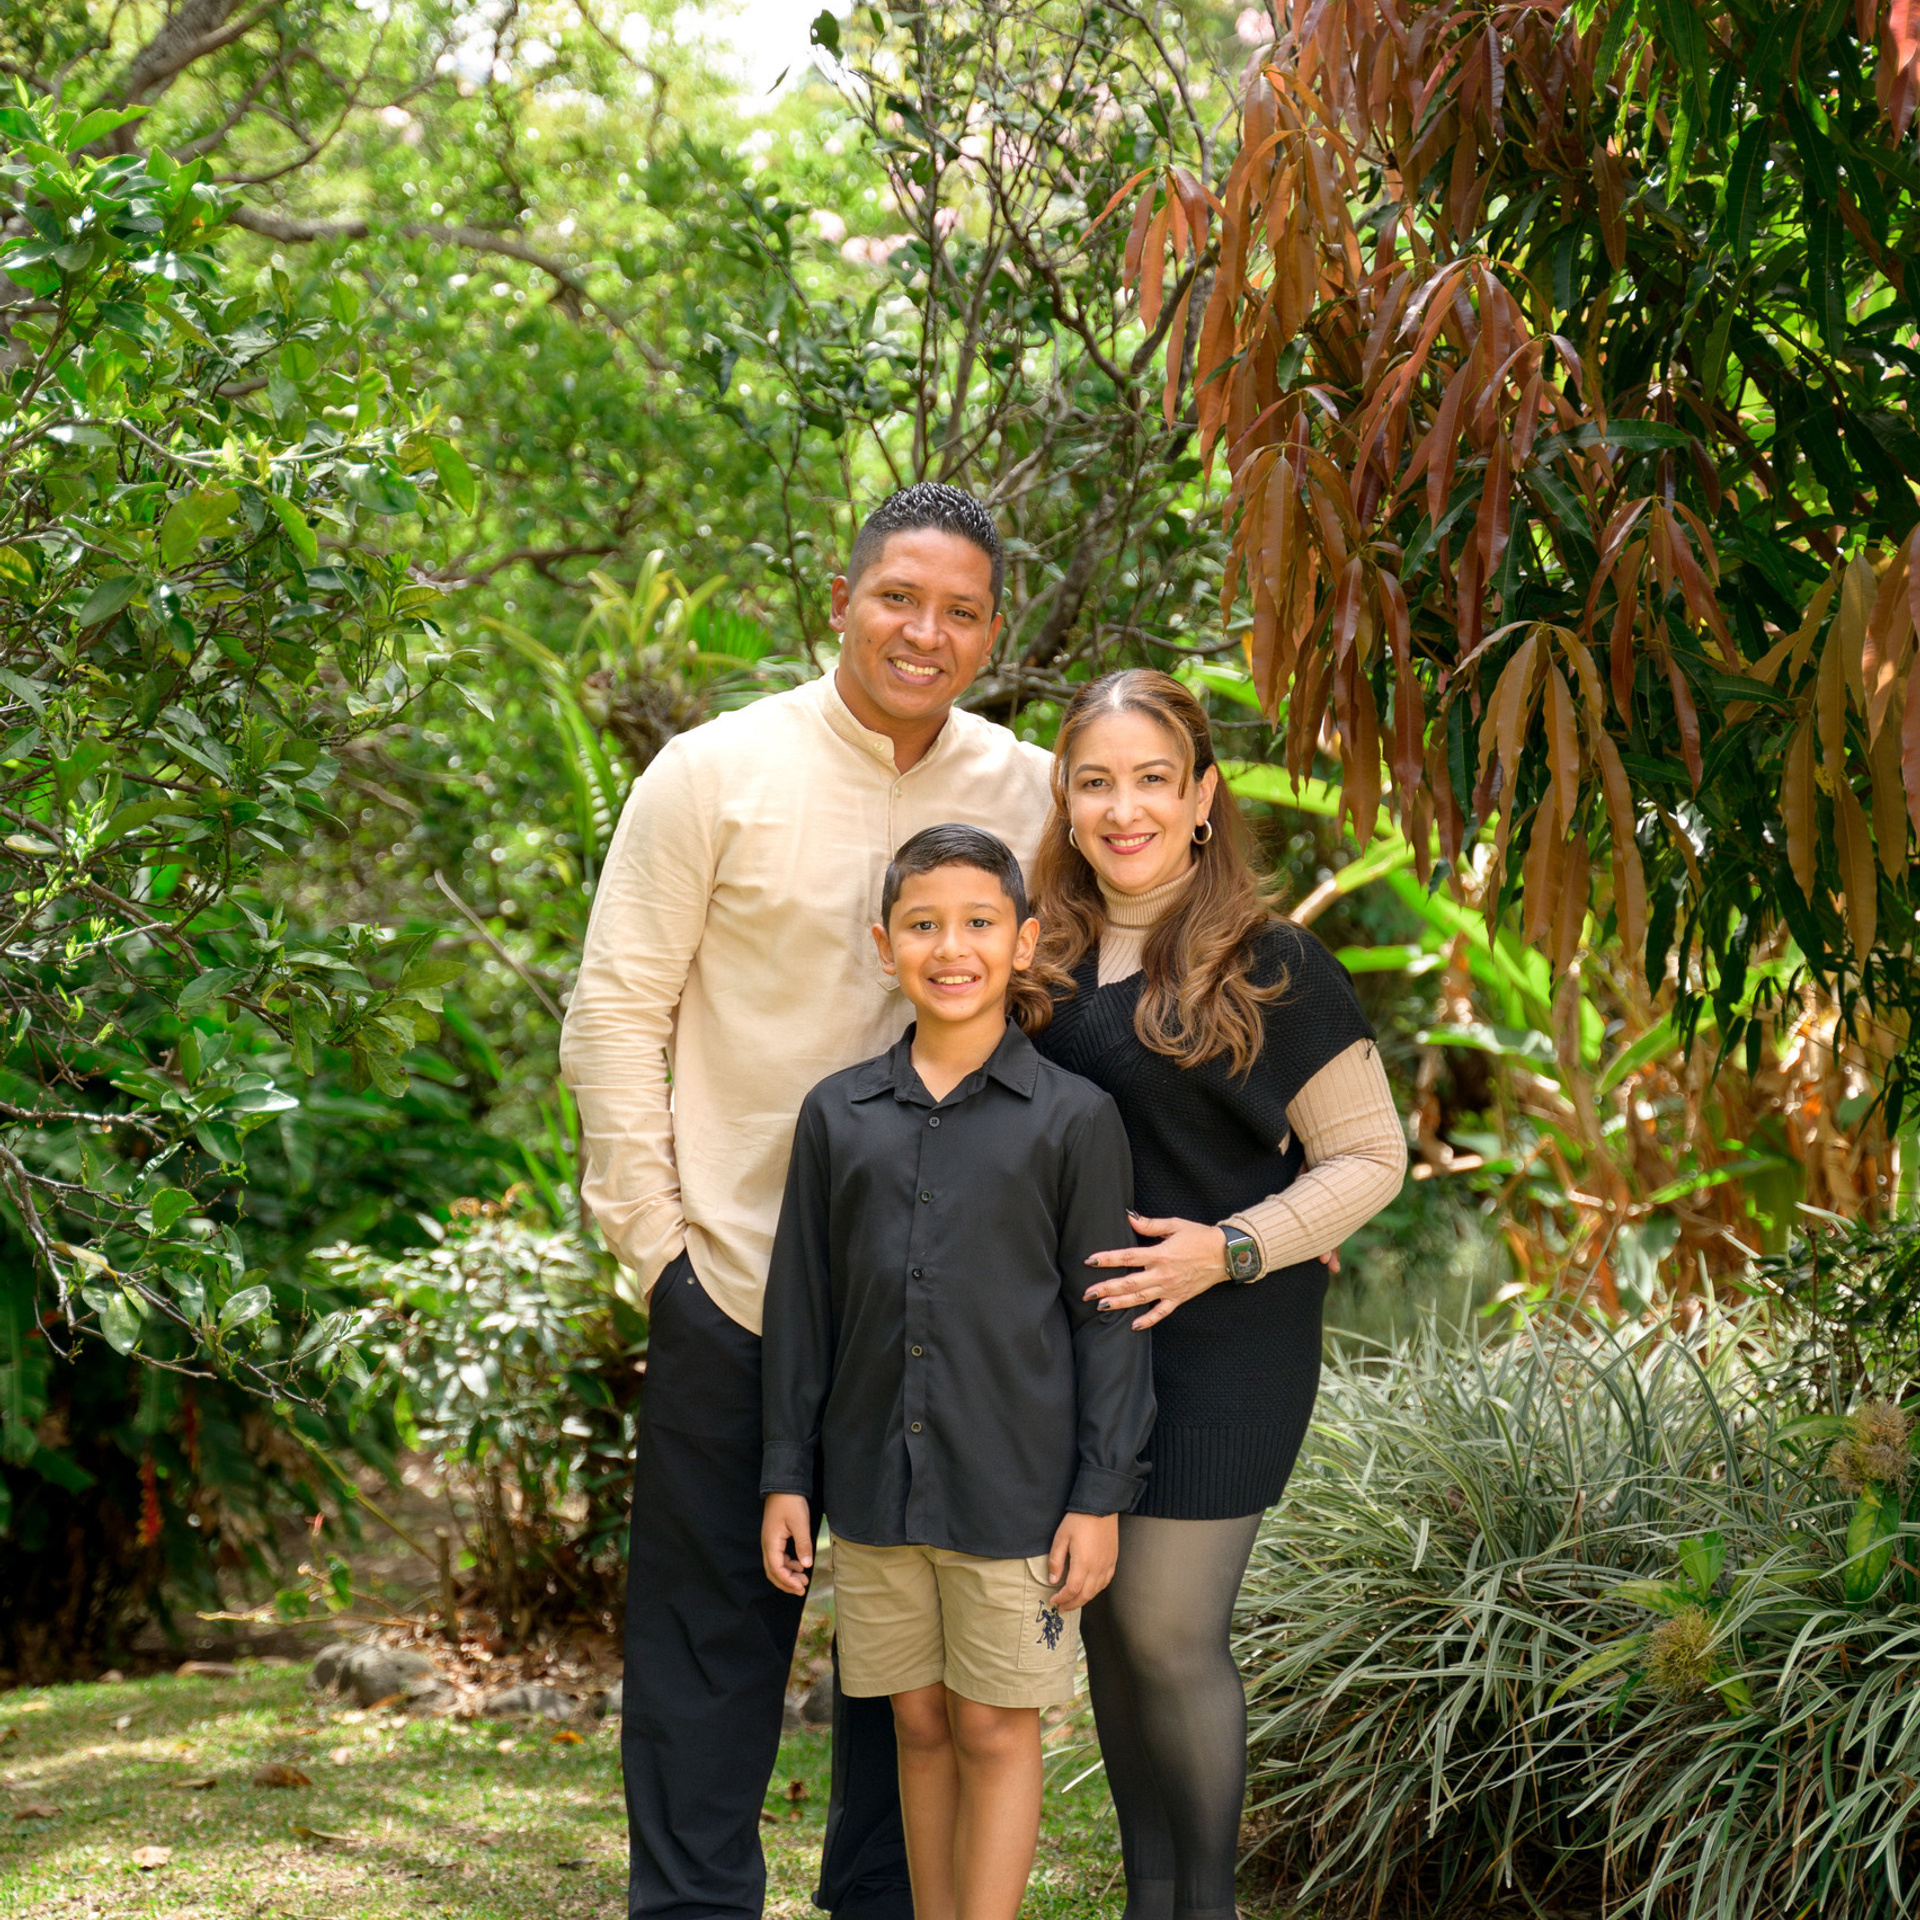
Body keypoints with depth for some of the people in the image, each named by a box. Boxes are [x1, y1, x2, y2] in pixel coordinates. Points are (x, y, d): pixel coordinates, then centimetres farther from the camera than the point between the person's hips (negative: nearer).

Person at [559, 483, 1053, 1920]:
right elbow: (616, 1011, -3)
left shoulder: (1031, 795, 3)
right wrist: (653, 1235, -6)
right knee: (715, 1620, 4)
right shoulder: (717, 774, -5)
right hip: (739, 1280, -3)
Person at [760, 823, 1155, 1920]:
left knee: (997, 1729, 4)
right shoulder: (839, 1115, 5)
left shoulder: (1075, 1119, -3)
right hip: (876, 1486, 3)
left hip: (1015, 1491, -3)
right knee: (920, 1724, 12)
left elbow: (1106, 1319, -2)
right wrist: (788, 1476, 7)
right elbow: (802, 1306, 9)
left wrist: (1101, 1497, -5)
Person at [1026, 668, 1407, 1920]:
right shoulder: (1046, 960, 8)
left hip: (1215, 1348, -5)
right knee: (1109, 1625, 10)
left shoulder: (1271, 968, -8)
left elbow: (1370, 1156, -5)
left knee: (1171, 1630, -5)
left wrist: (1232, 1248, -17)